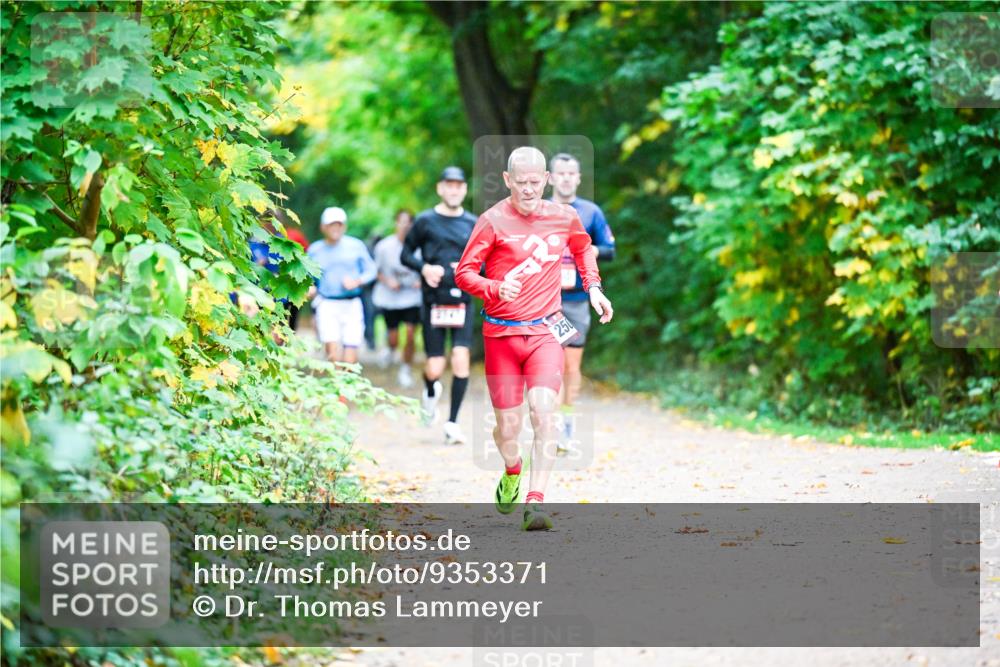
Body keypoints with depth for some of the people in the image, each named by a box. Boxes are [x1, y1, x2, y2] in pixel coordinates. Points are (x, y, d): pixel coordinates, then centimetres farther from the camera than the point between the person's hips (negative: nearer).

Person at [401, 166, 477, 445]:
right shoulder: (425, 221, 2)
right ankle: (431, 392, 36)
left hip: (462, 300, 1)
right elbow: (405, 254, 7)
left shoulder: (472, 224, 8)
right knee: (435, 368, -2)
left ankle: (453, 422, -5)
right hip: (433, 301, -1)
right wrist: (424, 267, -11)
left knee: (461, 357, -15)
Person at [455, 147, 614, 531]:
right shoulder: (493, 221, -7)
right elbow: (463, 273, -7)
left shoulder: (564, 217, 4)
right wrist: (495, 289, -25)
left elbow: (583, 248, 27)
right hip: (501, 334, -1)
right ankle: (512, 472, 39)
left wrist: (593, 287, 14)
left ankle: (535, 502, -22)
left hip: (546, 331, 1)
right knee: (508, 426, 4)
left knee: (544, 413, -20)